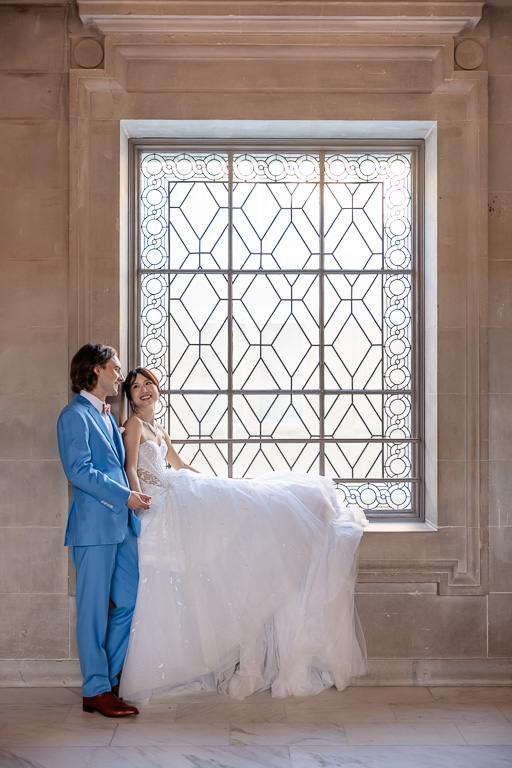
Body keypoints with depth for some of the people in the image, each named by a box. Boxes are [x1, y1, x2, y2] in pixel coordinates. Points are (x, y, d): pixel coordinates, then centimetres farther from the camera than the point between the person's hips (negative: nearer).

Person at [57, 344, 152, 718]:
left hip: (121, 523, 9)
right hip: (95, 525, -9)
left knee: (131, 602, 9)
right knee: (94, 610, -1)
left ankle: (108, 678, 21)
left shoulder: (107, 416, 20)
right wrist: (125, 496, -16)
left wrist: (133, 497, 15)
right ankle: (96, 691, 7)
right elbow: (79, 470, -17)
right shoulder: (75, 415, -9)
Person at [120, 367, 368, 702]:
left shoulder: (159, 430, 24)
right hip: (162, 504, -8)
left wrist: (216, 485, 33)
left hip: (180, 497, 8)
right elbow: (131, 469, -12)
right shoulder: (134, 424, 0)